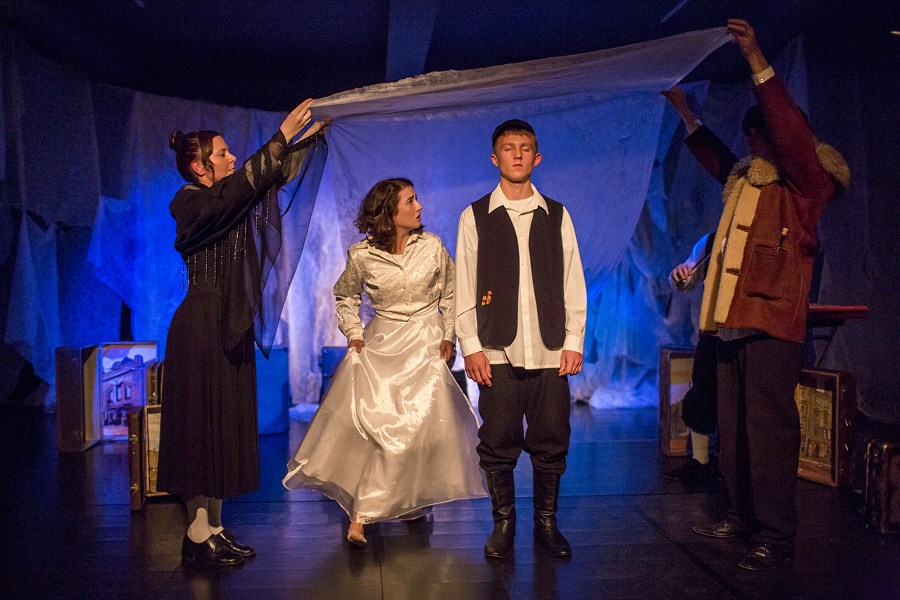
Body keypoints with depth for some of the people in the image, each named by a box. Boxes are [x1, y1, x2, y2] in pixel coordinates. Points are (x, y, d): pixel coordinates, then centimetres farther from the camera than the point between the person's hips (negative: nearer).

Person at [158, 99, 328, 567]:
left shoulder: (230, 199, 12)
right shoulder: (188, 203, -10)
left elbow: (274, 177, 18)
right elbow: (231, 193, -28)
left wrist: (310, 137, 8)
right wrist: (280, 138, -28)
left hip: (232, 323, 9)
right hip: (202, 323, -8)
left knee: (227, 425, 9)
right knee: (203, 422, -3)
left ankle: (214, 528, 18)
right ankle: (197, 533, 6)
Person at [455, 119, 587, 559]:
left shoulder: (556, 216, 10)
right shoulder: (475, 217, 6)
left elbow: (573, 284, 9)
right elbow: (464, 288, 3)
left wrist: (574, 342, 2)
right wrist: (471, 346, -4)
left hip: (550, 352, 2)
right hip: (498, 352, -1)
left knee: (551, 443, 6)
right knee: (498, 444, 3)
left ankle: (546, 522, 22)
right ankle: (503, 523, 20)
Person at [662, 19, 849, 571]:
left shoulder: (806, 183, -1)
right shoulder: (747, 178, 20)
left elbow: (791, 134, -19)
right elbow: (717, 157, 39)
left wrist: (758, 61, -21)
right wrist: (684, 109, 43)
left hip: (772, 325, -8)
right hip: (732, 321, 8)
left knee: (768, 431, -8)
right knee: (733, 430, 11)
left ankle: (776, 535, 0)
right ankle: (743, 516, 21)